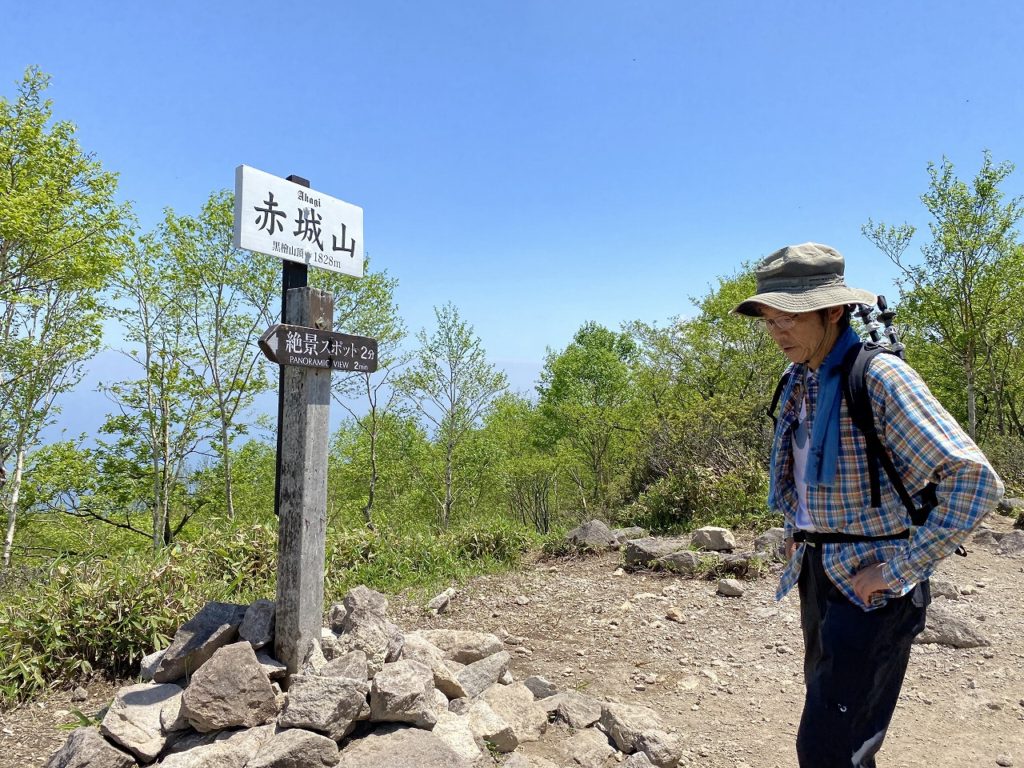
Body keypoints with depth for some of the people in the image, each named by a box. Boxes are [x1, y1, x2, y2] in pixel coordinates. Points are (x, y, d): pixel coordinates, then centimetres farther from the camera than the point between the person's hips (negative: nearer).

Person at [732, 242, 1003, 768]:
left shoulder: (879, 376, -19)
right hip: (816, 574, 8)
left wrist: (900, 572, -23)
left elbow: (974, 480, -26)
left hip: (870, 584, -8)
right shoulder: (798, 382, 6)